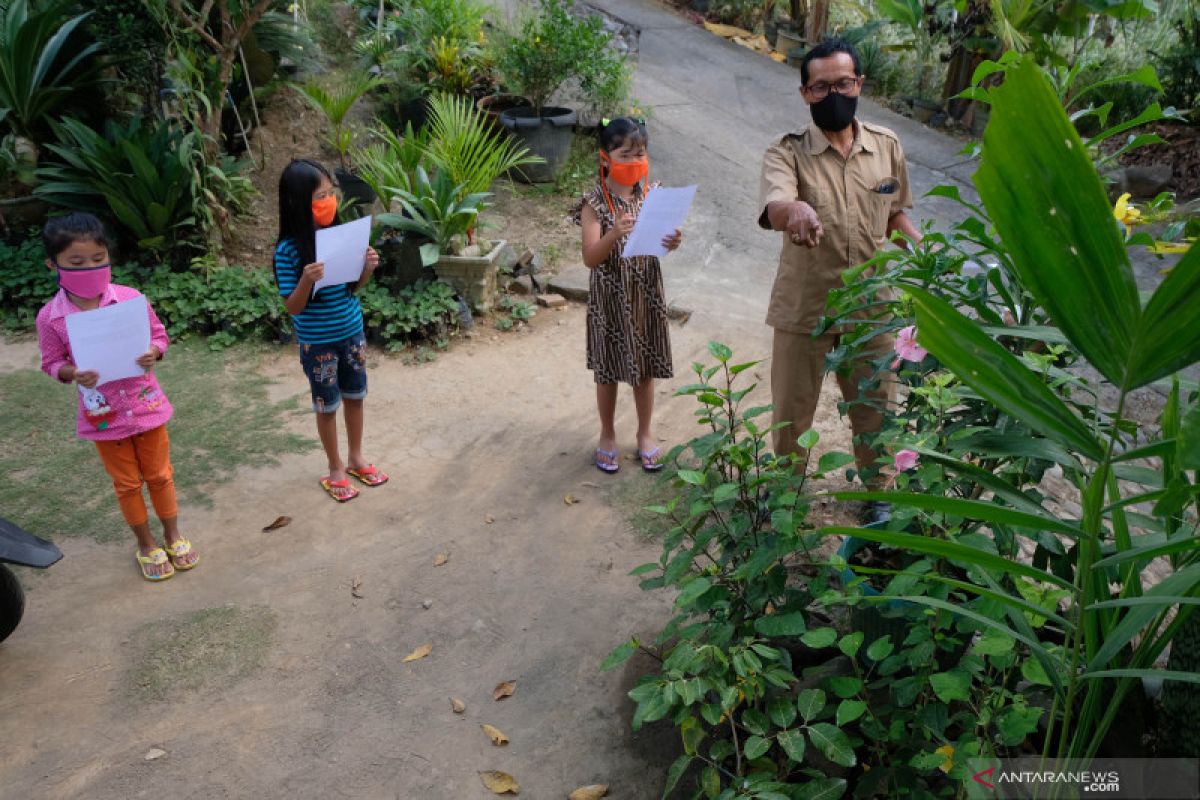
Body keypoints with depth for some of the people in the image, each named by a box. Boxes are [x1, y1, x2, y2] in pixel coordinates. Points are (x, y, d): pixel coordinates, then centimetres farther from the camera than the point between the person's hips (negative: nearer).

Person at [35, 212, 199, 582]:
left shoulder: (130, 298, -12)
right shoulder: (50, 317, -12)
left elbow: (158, 334, 0)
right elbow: (52, 362, -1)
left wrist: (154, 353, -21)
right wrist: (73, 374, -21)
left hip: (145, 404, 0)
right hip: (102, 413, 0)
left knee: (160, 474, 16)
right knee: (127, 483, 15)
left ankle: (173, 535, 36)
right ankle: (146, 545, 34)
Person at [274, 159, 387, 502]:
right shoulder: (288, 250, -19)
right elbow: (293, 307, -16)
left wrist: (368, 268, -15)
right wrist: (306, 281, -35)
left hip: (352, 333, 5)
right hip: (317, 342, -5)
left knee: (355, 397, 18)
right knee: (327, 406, 11)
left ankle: (356, 458, 39)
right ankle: (336, 470, 30)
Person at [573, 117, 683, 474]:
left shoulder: (652, 193, -1)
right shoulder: (595, 203, -12)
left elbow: (661, 236, -3)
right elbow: (590, 258, -18)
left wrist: (671, 241, -26)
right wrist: (615, 233, -35)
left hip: (645, 292, 3)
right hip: (610, 295, -3)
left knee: (645, 366, 13)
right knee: (609, 369, 10)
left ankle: (645, 435, 30)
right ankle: (607, 436, 28)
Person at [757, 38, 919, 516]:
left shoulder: (887, 146, 0)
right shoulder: (787, 153, -12)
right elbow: (772, 208, -33)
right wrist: (795, 209, -56)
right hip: (804, 309, -2)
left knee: (875, 411, 17)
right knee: (791, 414, 13)